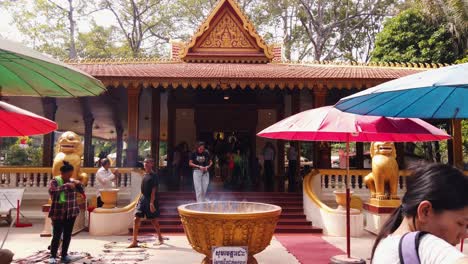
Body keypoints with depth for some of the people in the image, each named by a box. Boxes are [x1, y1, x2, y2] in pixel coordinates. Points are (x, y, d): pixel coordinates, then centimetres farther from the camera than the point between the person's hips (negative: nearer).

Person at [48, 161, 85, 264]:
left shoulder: (72, 181, 5)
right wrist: (66, 186, -30)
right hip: (58, 213, -4)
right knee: (57, 235, -2)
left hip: (71, 213, 4)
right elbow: (52, 191, -25)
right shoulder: (54, 181, -6)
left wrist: (78, 184, -10)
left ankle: (64, 254, 21)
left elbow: (82, 191, 9)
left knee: (67, 235, 9)